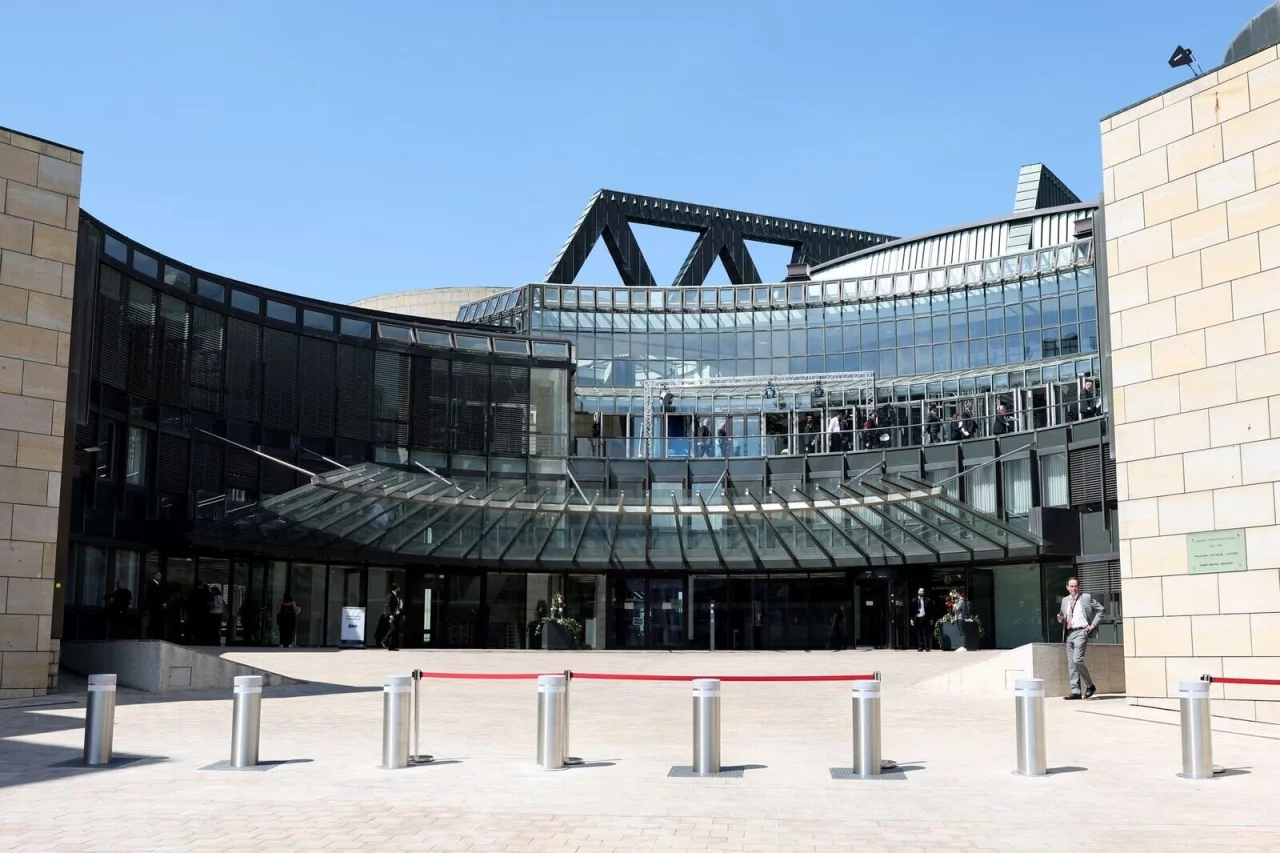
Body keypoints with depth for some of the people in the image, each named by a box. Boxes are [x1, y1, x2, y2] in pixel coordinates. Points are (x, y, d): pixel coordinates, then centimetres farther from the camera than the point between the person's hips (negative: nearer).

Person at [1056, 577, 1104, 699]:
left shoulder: (1086, 597, 2)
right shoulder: (1065, 600, 17)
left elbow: (1101, 610, 4)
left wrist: (1093, 625, -4)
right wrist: (1061, 619, 3)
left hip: (1081, 632, -6)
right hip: (1069, 633, 6)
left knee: (1077, 660, -18)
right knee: (1071, 663, 3)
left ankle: (1090, 685, 0)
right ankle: (1075, 691, 5)